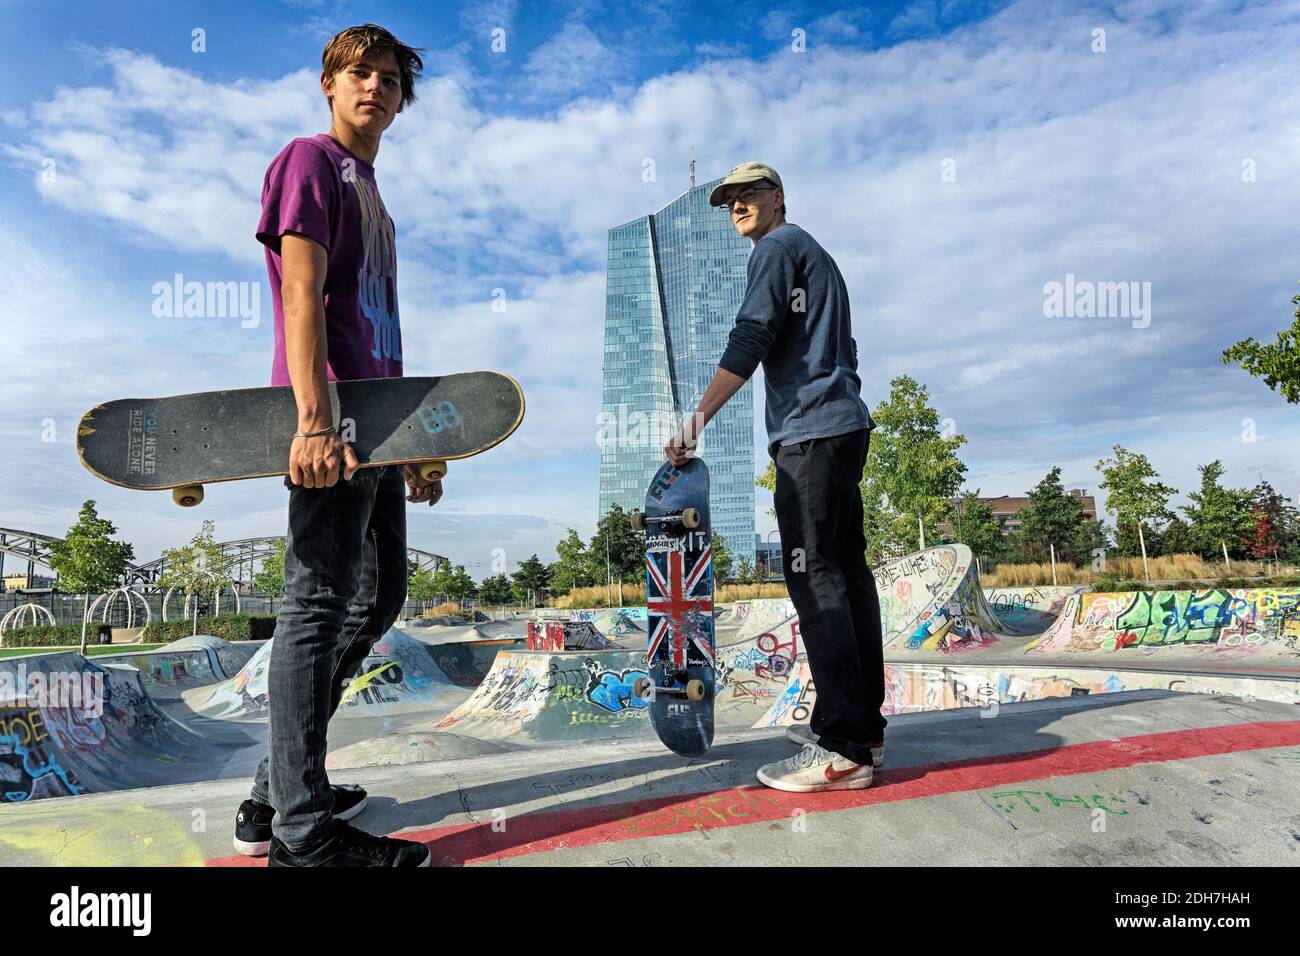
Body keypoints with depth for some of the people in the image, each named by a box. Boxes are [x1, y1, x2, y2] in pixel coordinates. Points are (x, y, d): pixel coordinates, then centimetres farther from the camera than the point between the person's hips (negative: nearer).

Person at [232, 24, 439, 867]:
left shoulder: (373, 194, 27)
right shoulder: (311, 160, 2)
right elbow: (303, 292, -13)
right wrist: (316, 420, -25)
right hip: (332, 422, -10)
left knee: (378, 599, 11)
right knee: (320, 606, -9)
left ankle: (275, 795, 21)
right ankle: (302, 831, 1)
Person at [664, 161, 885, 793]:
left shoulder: (779, 246, 0)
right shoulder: (818, 256, 29)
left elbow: (750, 339, -12)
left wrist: (697, 419, -13)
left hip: (809, 433, -10)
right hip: (847, 427, 10)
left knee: (815, 579, -13)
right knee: (847, 573, 8)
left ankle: (843, 750, -12)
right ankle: (864, 725, 14)